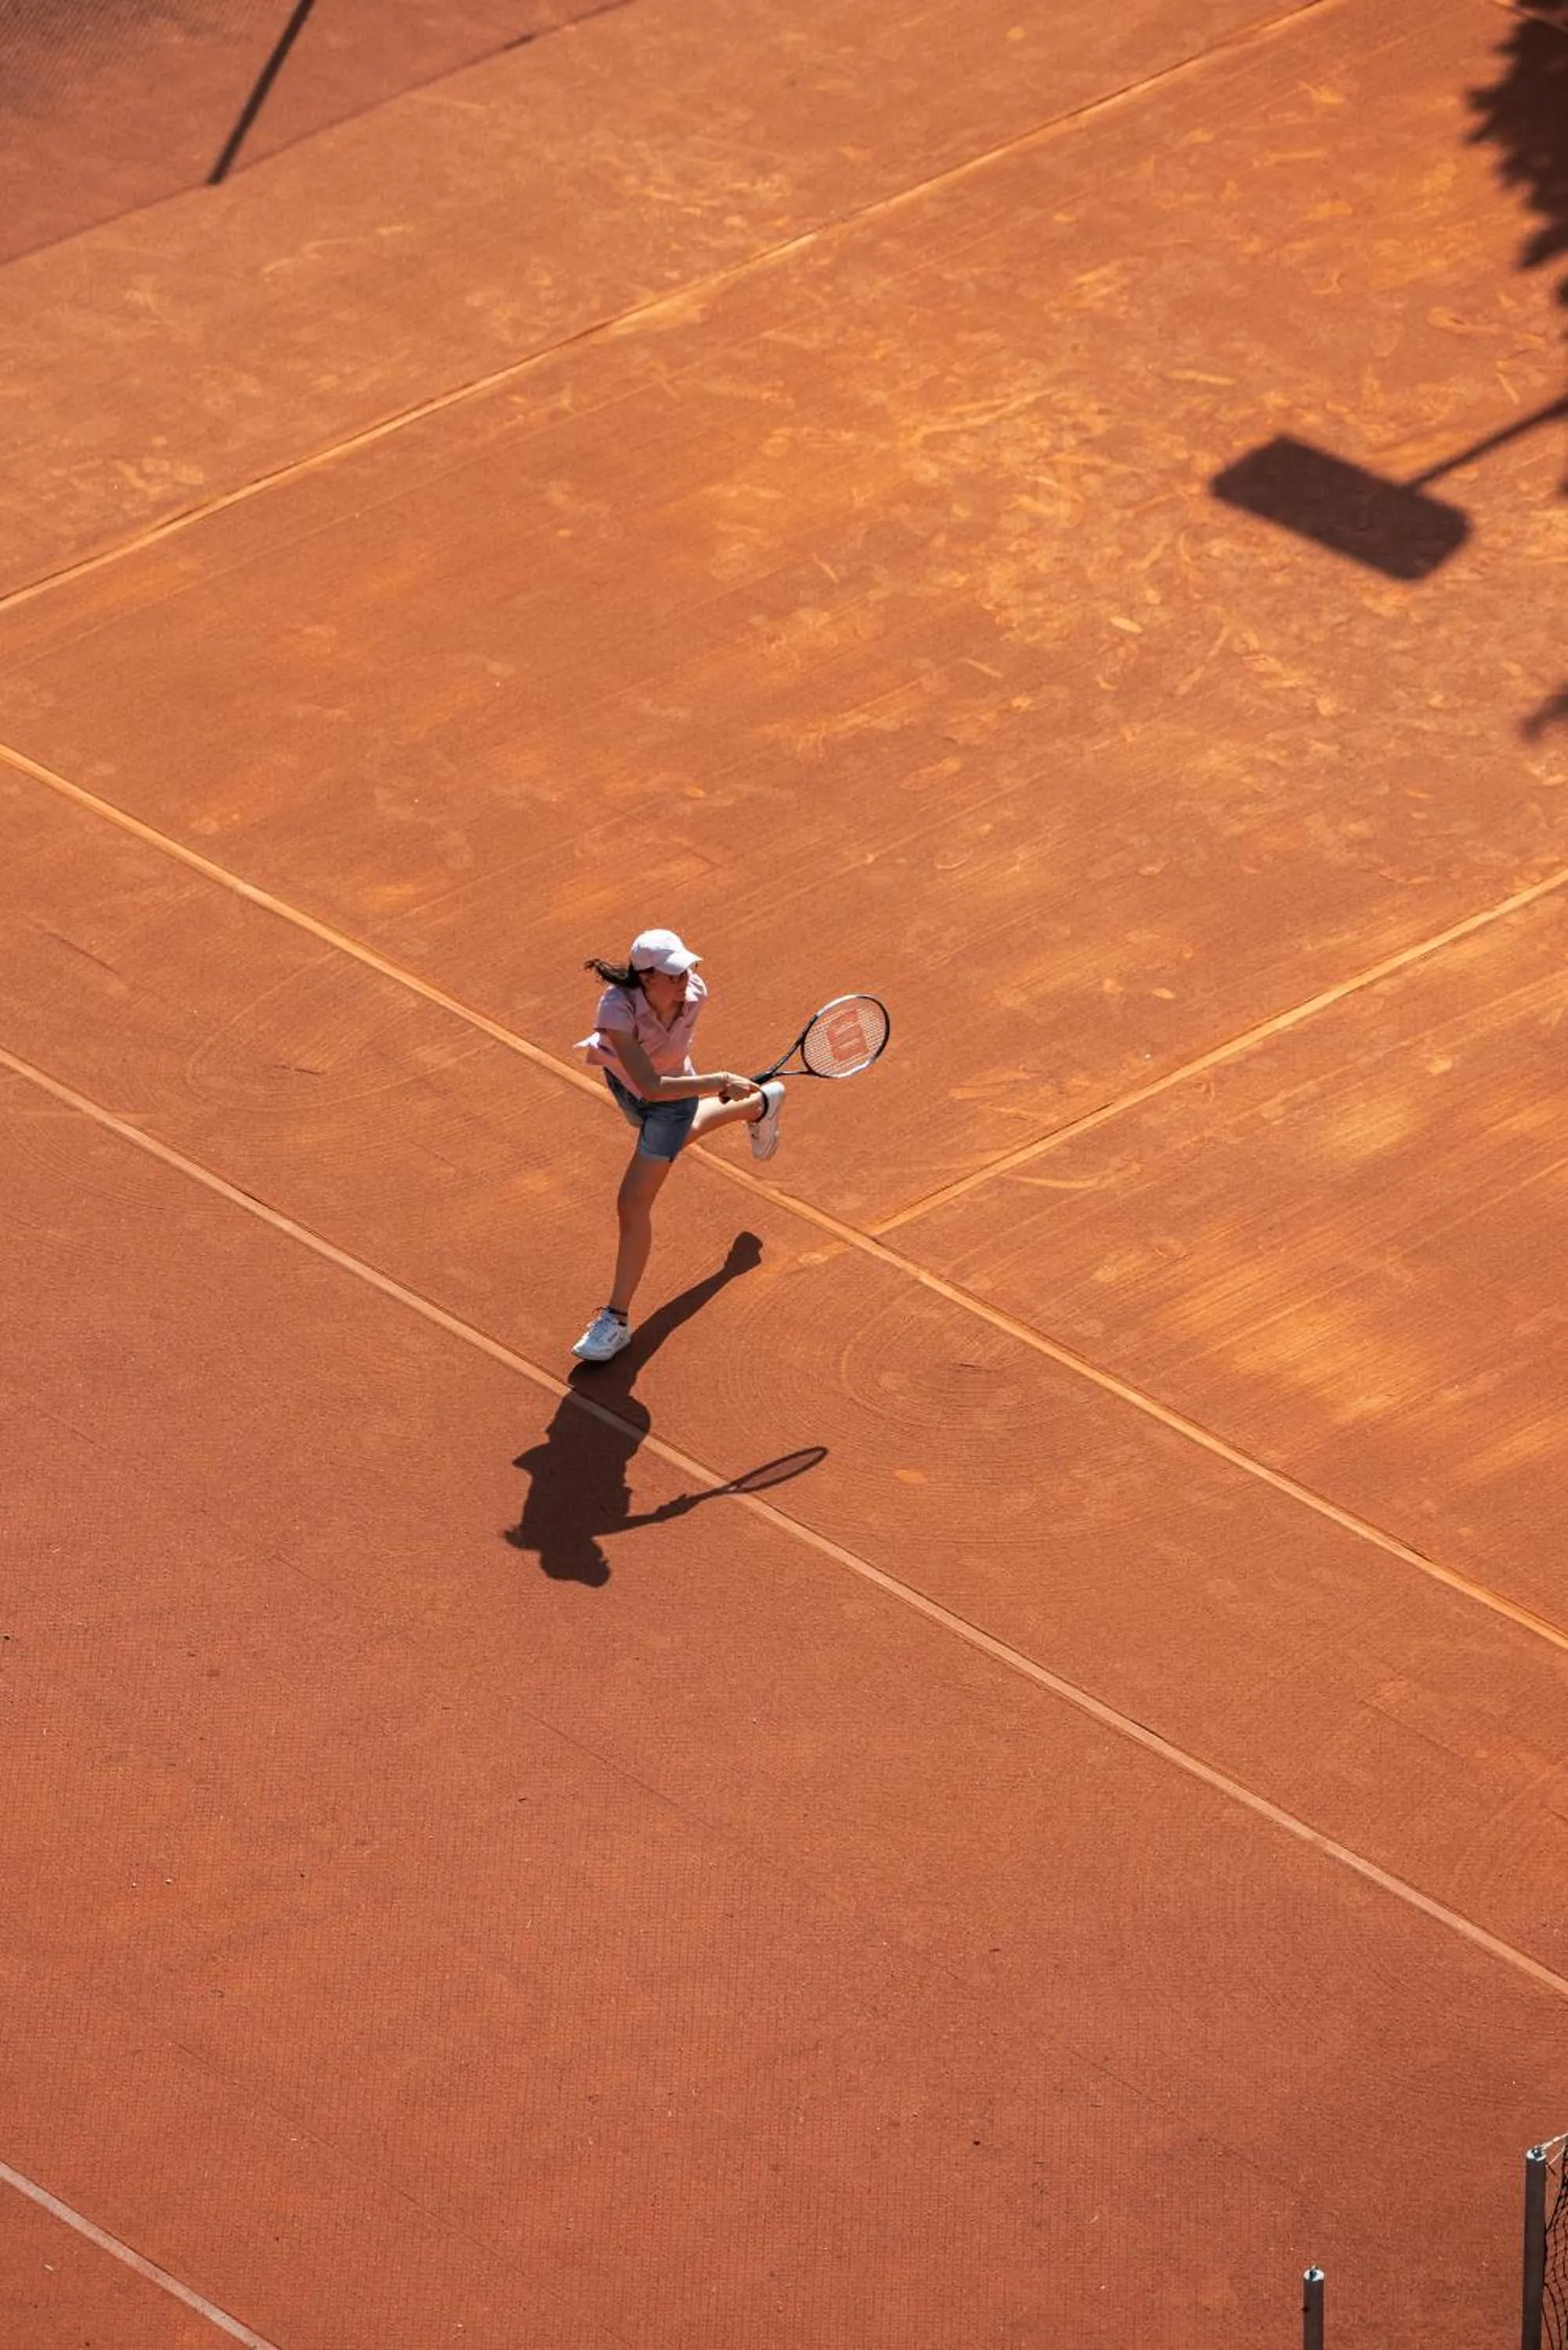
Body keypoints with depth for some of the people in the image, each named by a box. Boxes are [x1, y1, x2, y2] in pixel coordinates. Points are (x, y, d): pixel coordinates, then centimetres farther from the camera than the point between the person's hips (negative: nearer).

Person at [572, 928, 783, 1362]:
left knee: (633, 1204, -3)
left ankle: (616, 1320, 9)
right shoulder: (618, 1007, -42)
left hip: (674, 1092, -1)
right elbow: (650, 1085, -45)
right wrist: (718, 1081, -47)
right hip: (624, 1080, 1)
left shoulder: (694, 993, -32)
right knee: (680, 1131, 36)